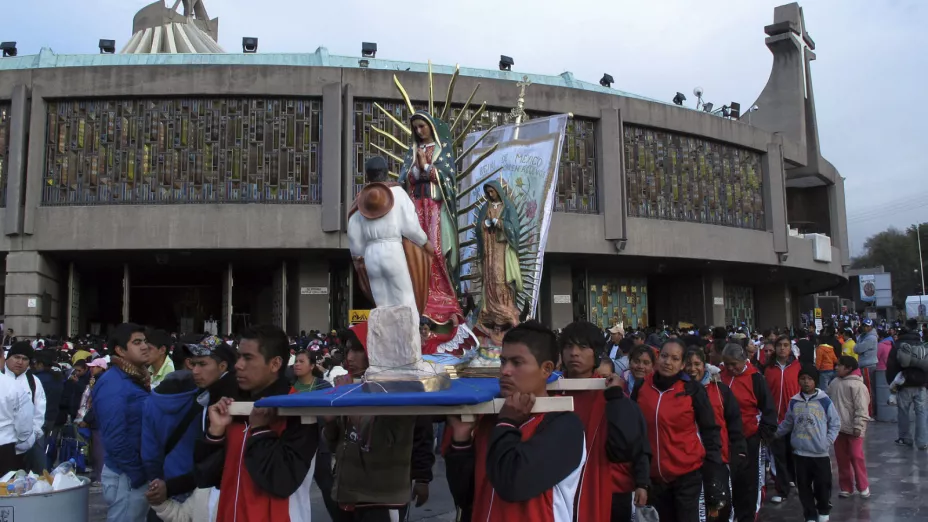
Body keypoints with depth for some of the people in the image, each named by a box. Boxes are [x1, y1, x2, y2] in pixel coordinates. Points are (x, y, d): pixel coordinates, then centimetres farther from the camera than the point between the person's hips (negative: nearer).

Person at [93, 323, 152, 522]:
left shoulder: (138, 379, 11)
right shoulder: (112, 385, -17)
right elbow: (115, 439, -22)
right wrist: (138, 474, -16)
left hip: (140, 472, 9)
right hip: (126, 477, -9)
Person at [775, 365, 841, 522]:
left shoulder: (824, 400, -6)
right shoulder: (794, 401, 4)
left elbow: (835, 423, 1)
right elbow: (787, 423, 14)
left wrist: (828, 441, -8)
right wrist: (774, 434, 13)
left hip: (820, 453, -3)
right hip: (799, 453, 3)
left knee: (822, 485, 6)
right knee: (803, 486, 8)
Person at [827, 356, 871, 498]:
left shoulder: (857, 385, -13)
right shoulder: (834, 383, 8)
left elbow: (861, 408, -15)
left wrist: (858, 426, -18)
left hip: (853, 429, -7)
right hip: (838, 427, 7)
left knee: (856, 457, -1)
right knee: (841, 458, 10)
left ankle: (863, 486, 15)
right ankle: (846, 487, 20)